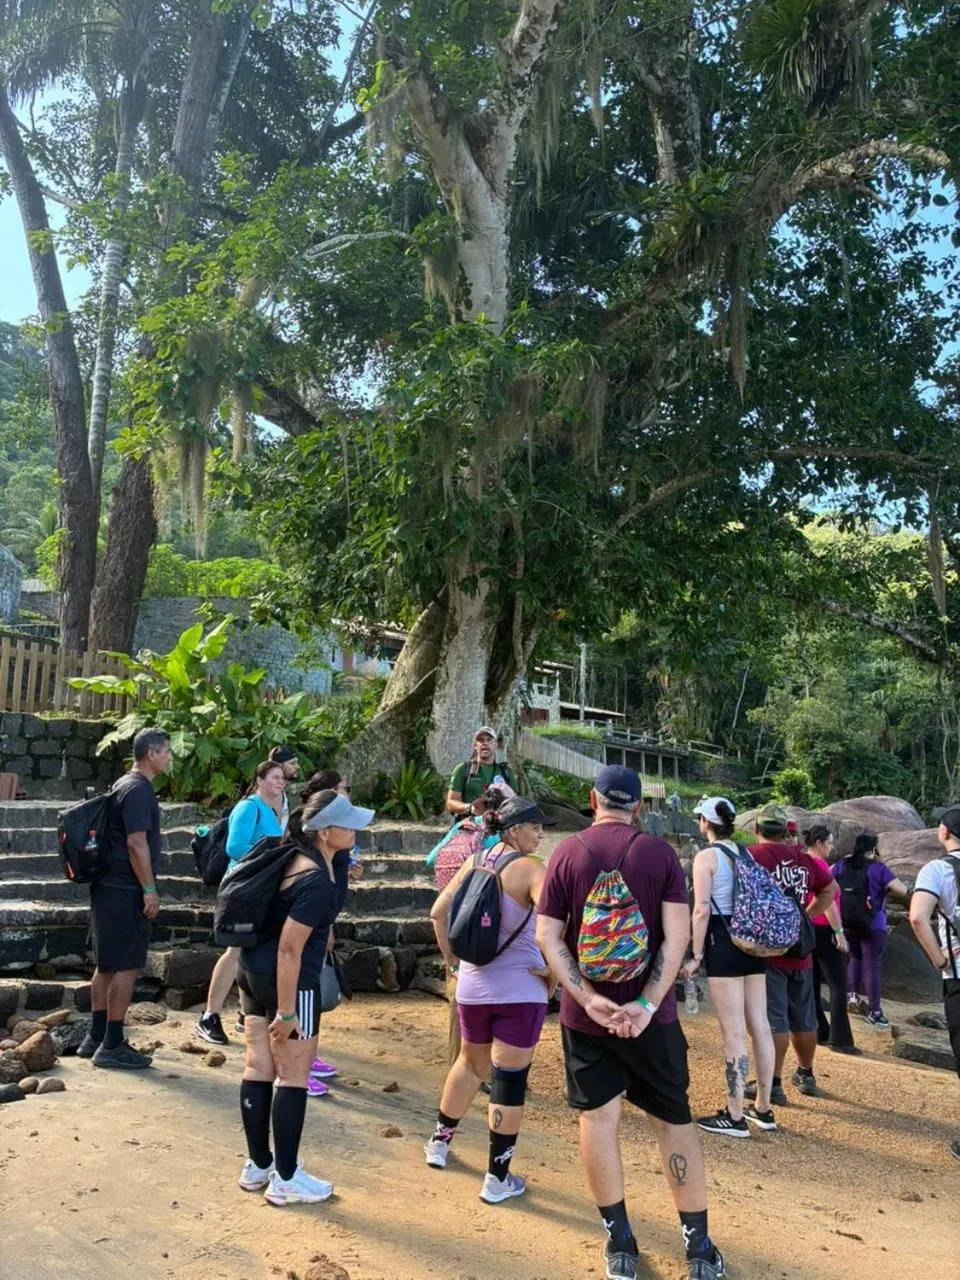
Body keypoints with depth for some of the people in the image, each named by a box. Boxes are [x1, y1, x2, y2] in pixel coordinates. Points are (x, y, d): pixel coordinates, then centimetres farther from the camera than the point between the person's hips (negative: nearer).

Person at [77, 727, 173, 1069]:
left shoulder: (127, 785, 16)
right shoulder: (139, 789, -16)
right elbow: (136, 843, -22)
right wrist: (149, 890, -18)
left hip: (111, 887, 10)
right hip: (126, 891, -10)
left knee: (107, 964, 15)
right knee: (126, 966, -5)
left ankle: (95, 1038, 22)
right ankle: (112, 1046, 1)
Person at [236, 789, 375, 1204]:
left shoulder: (298, 855, 0)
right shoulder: (316, 882, -25)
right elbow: (289, 950, -25)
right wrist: (286, 1012, -20)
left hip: (253, 971, 9)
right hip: (288, 982, -9)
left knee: (258, 1068, 15)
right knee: (293, 1076, 4)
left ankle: (258, 1166, 28)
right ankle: (285, 1180, 14)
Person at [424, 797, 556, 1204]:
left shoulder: (475, 863, 4)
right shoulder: (530, 869, -14)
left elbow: (439, 913, 7)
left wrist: (452, 959, 15)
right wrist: (554, 974, -13)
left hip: (472, 984, 6)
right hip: (520, 989, -6)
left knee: (470, 1064, 26)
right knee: (510, 1079, 4)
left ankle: (439, 1143, 40)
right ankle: (497, 1179, 13)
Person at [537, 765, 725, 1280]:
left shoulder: (565, 853, -3)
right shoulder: (659, 852, -5)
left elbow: (547, 936, -8)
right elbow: (677, 935, -12)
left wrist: (587, 999, -13)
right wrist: (647, 1003, -13)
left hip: (583, 1013, 0)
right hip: (648, 1012, 0)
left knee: (597, 1117, 11)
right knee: (673, 1119, 12)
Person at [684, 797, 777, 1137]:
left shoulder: (706, 856, -9)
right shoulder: (745, 853, 11)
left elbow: (701, 910, -15)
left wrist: (696, 956, -9)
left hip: (723, 942, -7)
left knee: (733, 1033, -3)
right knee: (760, 1027, 11)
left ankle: (735, 1117, 3)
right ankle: (763, 1109, 22)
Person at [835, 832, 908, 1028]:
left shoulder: (842, 865, 0)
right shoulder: (878, 868, -10)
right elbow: (902, 890, -13)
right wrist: (887, 890, 6)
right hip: (873, 925, -4)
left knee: (855, 957, 25)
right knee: (873, 966, 1)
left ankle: (852, 992, 12)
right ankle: (874, 1011, 2)